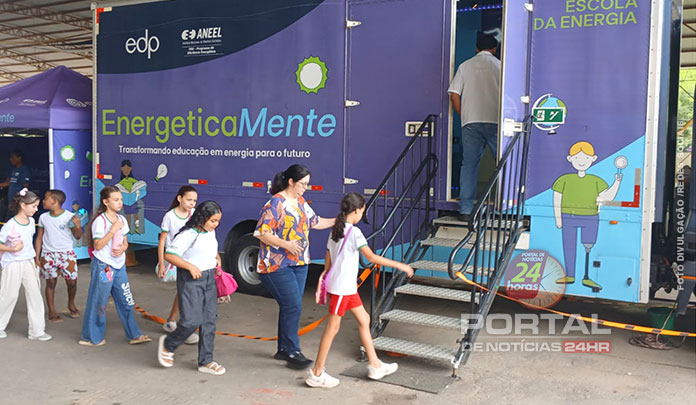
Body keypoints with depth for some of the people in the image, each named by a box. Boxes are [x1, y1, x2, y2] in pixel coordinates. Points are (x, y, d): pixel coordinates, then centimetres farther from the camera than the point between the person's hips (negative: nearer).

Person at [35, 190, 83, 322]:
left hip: (67, 254, -2)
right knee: (51, 283, 5)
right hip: (48, 255, 2)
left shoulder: (70, 216, -7)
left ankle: (71, 304, 25)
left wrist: (78, 227, -23)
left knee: (72, 282, -2)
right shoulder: (43, 217, 4)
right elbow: (39, 238, 10)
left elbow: (77, 237, -1)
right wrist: (37, 257, 6)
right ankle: (52, 311, 17)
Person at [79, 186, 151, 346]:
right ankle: (91, 337, 18)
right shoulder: (100, 221, -13)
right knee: (98, 302, 4)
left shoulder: (121, 220, 8)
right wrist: (113, 230, -22)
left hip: (119, 265, 7)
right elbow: (98, 245, -17)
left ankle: (134, 335, 18)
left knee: (127, 301, 9)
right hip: (103, 266, -7)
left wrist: (122, 249, -8)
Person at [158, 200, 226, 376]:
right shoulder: (189, 234, -15)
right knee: (192, 320, -11)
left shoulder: (211, 232, 10)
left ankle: (206, 361, 16)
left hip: (209, 278, 8)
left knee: (210, 320, 7)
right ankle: (167, 344, 19)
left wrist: (217, 259, 14)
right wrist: (190, 266, -24)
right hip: (191, 280, -8)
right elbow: (169, 255, -19)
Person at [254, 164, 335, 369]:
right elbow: (262, 233, -17)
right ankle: (292, 352, 1)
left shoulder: (300, 202, 13)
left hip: (299, 263, 8)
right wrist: (286, 244, -25)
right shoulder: (275, 203, -13)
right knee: (293, 306, -10)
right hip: (277, 265, -8)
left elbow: (315, 222, 22)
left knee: (290, 306, 11)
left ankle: (283, 349, 22)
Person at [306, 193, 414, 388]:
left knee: (364, 319, 14)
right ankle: (317, 374, 8)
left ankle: (375, 365, 22)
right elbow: (372, 257, -21)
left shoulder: (335, 230, 10)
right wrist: (400, 266, -16)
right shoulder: (354, 232, -17)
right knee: (333, 327, -1)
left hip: (347, 287, 9)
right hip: (341, 287, -9)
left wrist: (325, 278, 22)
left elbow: (327, 260, 14)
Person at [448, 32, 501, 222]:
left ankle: (465, 209, 2)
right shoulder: (499, 65, 6)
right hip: (495, 121, -1)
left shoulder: (465, 66, 11)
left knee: (469, 164, 4)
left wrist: (464, 116, 13)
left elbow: (454, 95, 4)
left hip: (470, 121, 2)